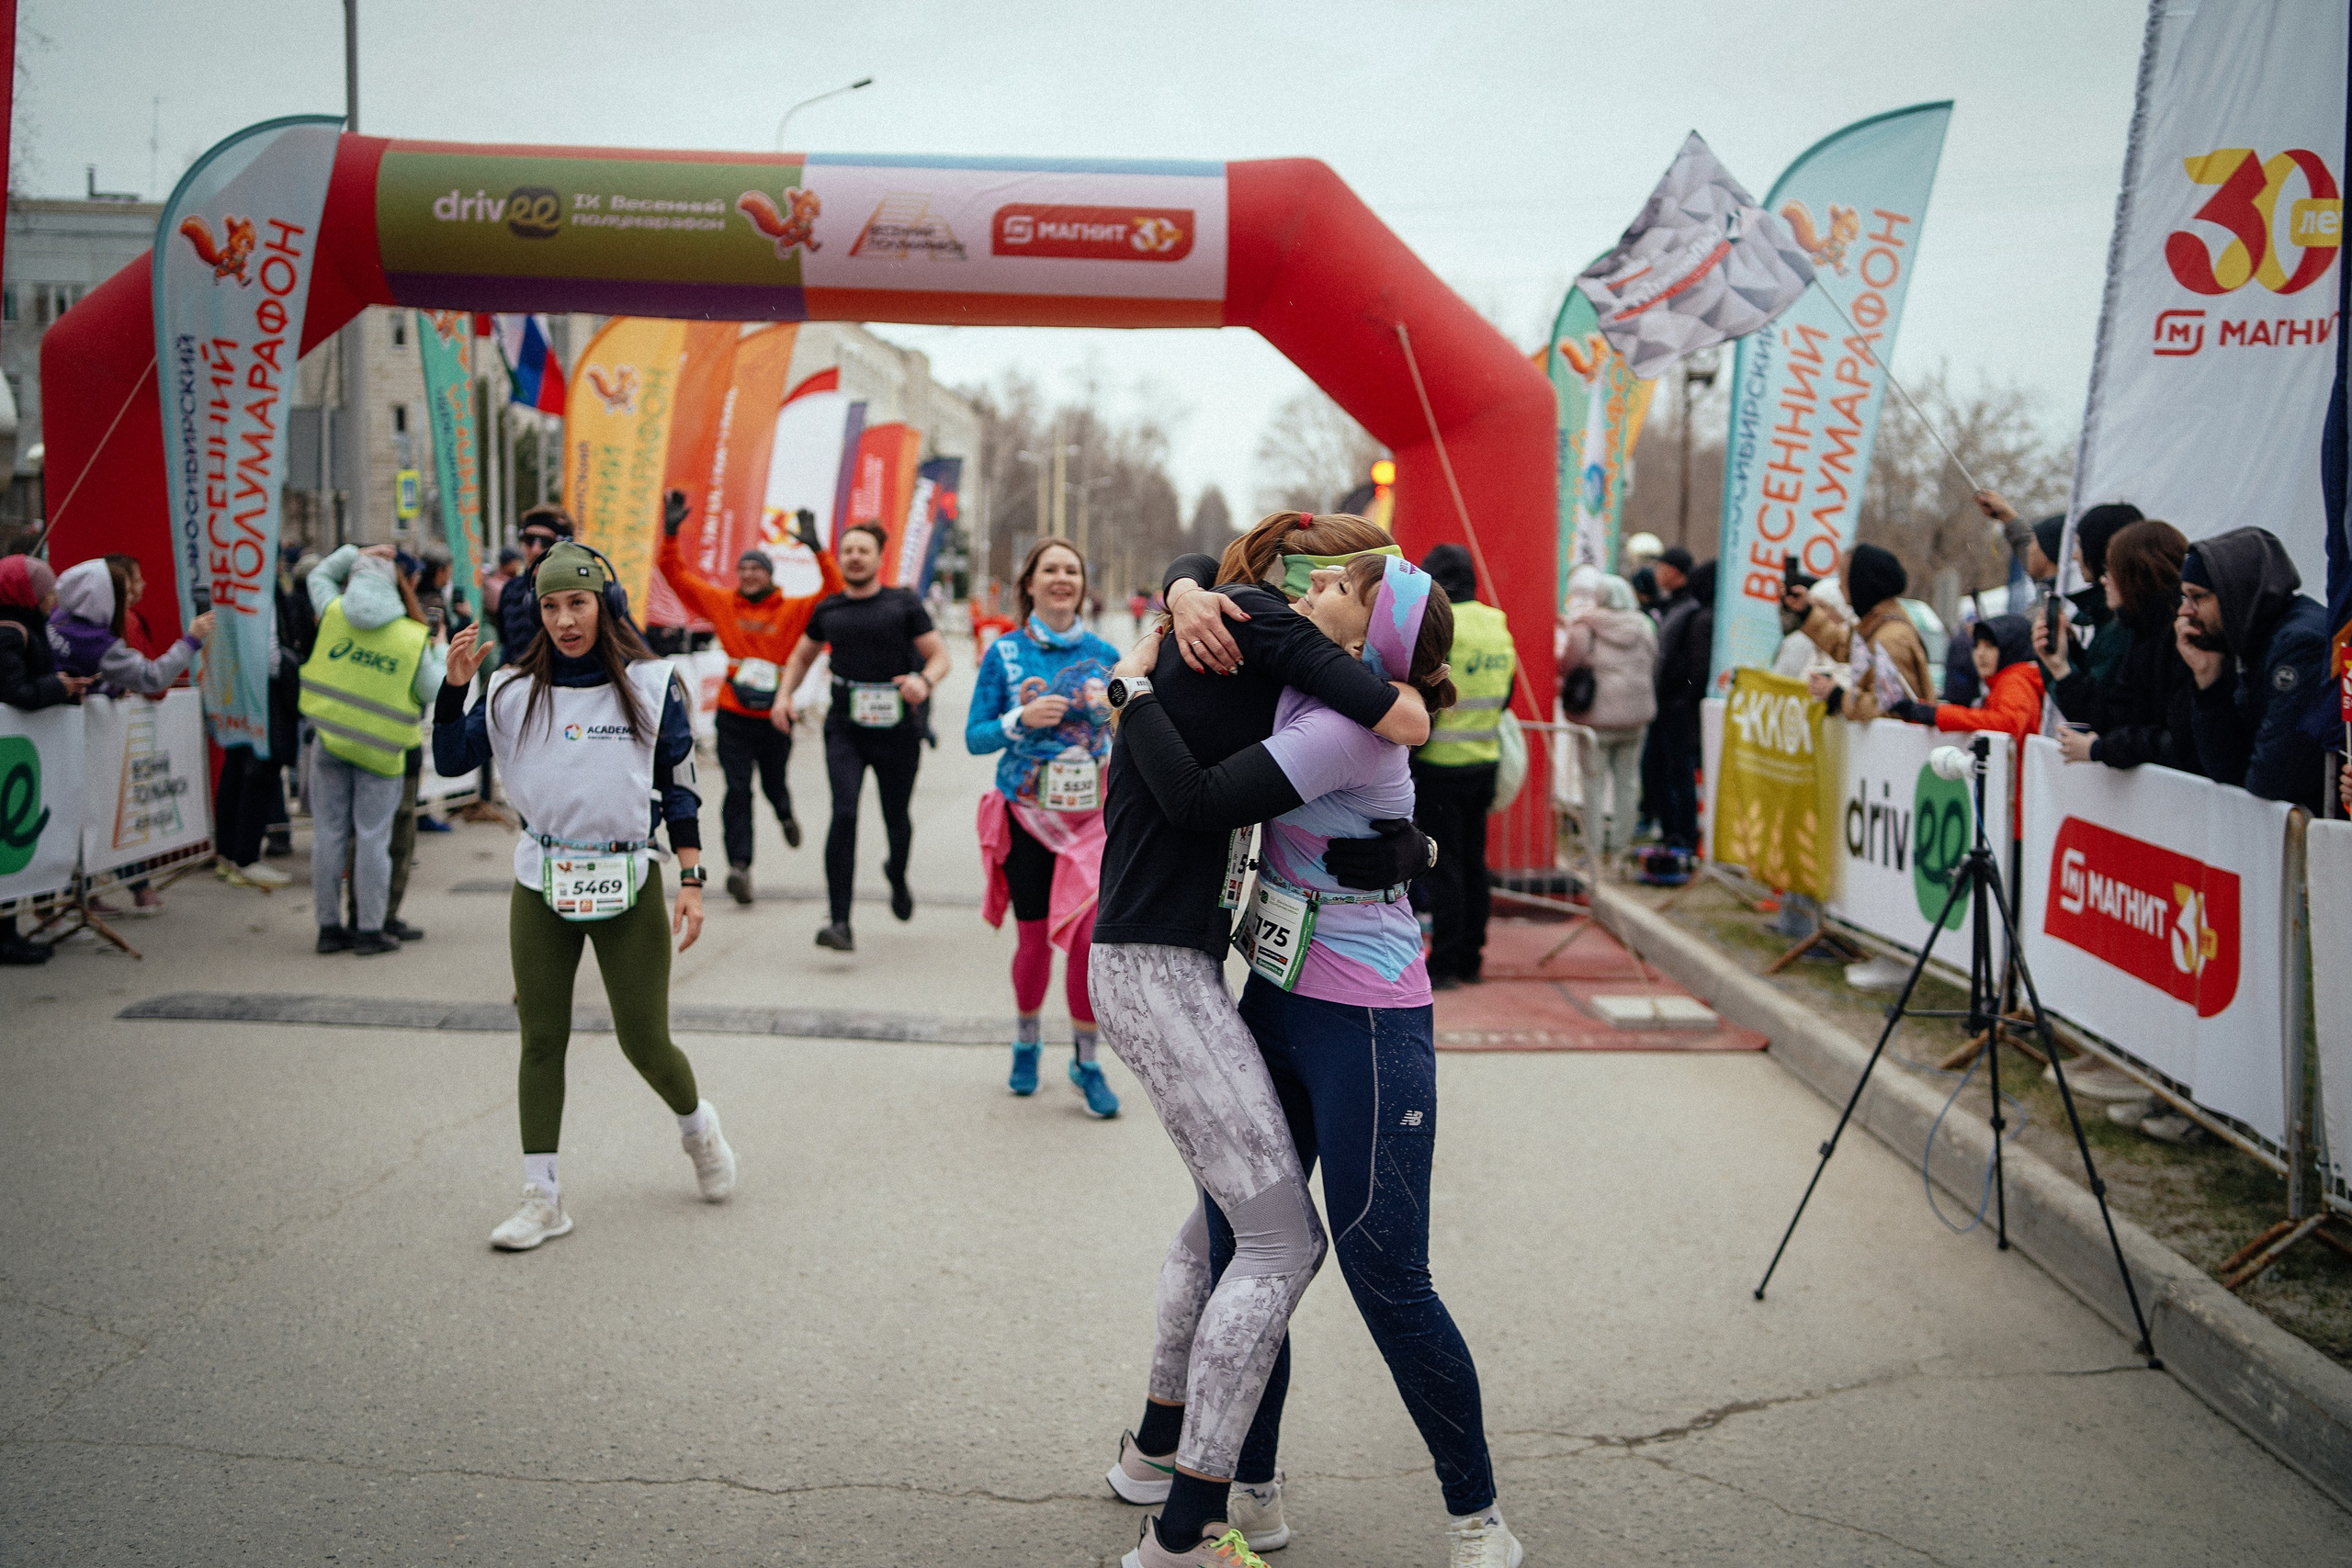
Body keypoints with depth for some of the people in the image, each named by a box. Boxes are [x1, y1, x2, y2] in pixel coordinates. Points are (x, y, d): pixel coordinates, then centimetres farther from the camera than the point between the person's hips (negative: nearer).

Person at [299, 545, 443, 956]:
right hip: (379, 750, -2)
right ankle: (369, 930, 5)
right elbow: (434, 691, -2)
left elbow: (319, 575, 19)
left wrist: (355, 552, 21)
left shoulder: (334, 614, -1)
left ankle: (330, 926, 14)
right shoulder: (413, 637, -7)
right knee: (373, 837, 2)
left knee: (329, 833, 9)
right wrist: (440, 652, 13)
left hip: (329, 740, 2)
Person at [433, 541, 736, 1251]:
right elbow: (451, 761, 5)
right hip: (541, 885, 2)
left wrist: (691, 882, -3)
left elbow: (679, 790, 2)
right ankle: (542, 1199, 14)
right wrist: (453, 686, -10)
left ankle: (699, 1126, 35)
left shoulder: (652, 684, -3)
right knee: (541, 1040, 4)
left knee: (645, 1042, 3)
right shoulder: (514, 688, 3)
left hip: (628, 885, -2)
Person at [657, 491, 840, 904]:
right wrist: (670, 534, -6)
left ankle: (786, 816, 53)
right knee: (738, 790, -8)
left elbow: (835, 593, -14)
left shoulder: (793, 610, -1)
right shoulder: (722, 603, 3)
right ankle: (739, 866, -11)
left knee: (773, 783, 17)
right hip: (733, 718, 0)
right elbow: (675, 574, 6)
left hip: (775, 719, 0)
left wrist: (817, 549, -23)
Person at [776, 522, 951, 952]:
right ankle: (840, 923, -19)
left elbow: (940, 657, 1)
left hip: (896, 729, -1)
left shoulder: (903, 604, 2)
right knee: (844, 812, -18)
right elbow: (801, 658, 25)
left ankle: (897, 876, 49)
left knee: (896, 817, 12)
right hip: (844, 729, 1)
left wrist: (924, 681, -20)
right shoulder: (828, 611, 10)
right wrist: (784, 694, 7)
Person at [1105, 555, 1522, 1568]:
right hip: (1279, 1002, 9)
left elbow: (1198, 804, -28)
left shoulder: (1345, 730, -22)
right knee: (1237, 1242, 10)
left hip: (1366, 1029, -9)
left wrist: (1132, 687, -16)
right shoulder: (1299, 685, 3)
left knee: (1386, 1276, -1)